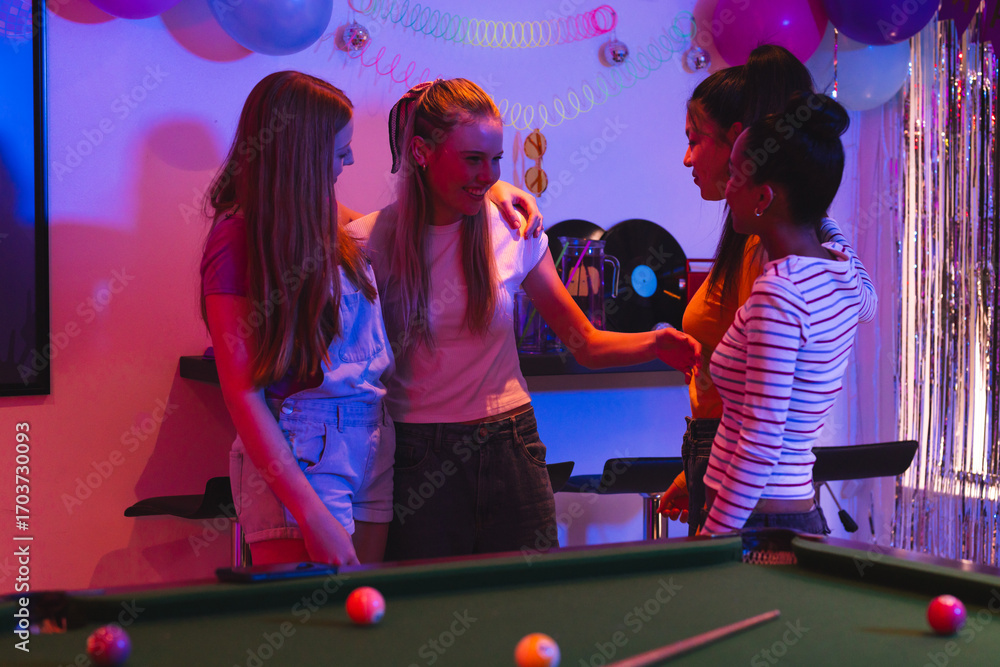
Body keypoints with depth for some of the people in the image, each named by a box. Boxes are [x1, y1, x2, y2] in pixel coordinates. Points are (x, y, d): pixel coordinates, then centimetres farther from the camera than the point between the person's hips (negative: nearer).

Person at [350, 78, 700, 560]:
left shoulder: (513, 231, 0)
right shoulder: (372, 242, -7)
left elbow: (586, 344, 3)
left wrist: (656, 343, -13)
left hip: (510, 453, 2)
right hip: (419, 461, -2)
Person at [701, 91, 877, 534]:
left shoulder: (777, 292, -21)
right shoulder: (844, 270, 4)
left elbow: (761, 444, -22)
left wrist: (712, 539, -16)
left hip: (760, 524, -9)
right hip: (800, 511, 9)